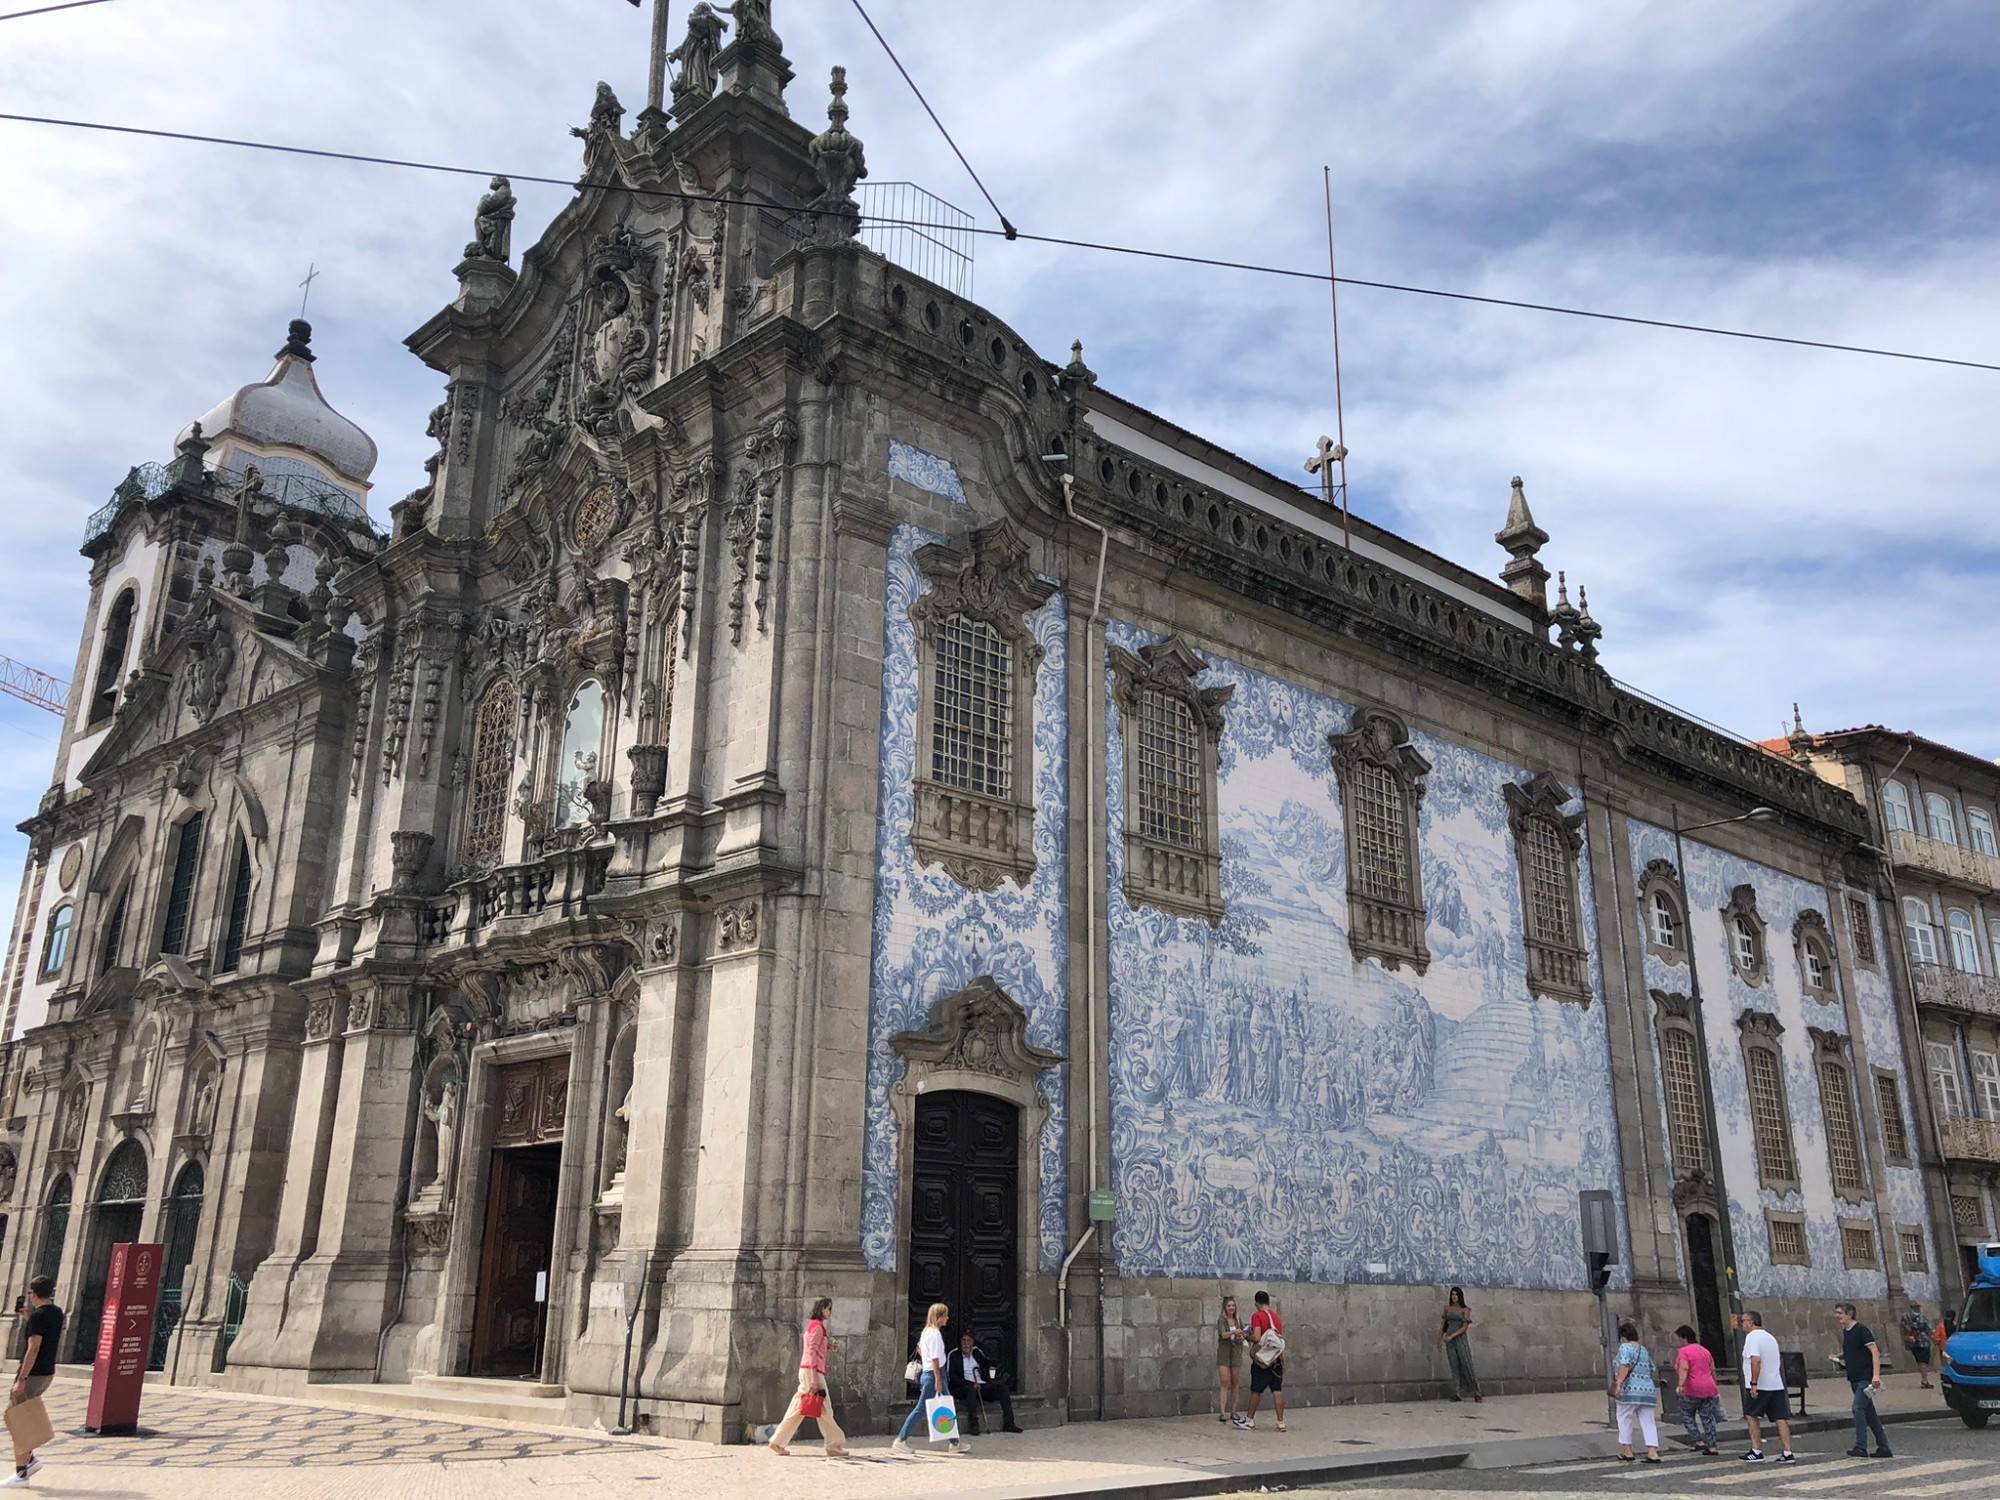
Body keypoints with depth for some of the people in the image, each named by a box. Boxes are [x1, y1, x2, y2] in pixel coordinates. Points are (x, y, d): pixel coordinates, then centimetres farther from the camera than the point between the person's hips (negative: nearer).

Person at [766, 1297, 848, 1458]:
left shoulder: (813, 1325, 19)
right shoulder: (817, 1325, -11)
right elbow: (812, 1351, -18)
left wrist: (828, 1348, 9)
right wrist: (814, 1377, -21)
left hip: (807, 1371, 10)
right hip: (812, 1370, -10)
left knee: (799, 1408, 10)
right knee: (824, 1409, -4)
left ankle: (778, 1442, 11)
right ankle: (834, 1446, 1)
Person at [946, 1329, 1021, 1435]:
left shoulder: (977, 1351, 15)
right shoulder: (954, 1355, -1)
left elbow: (987, 1362, 30)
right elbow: (952, 1378, -10)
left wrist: (991, 1368, 4)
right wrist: (971, 1384, -20)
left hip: (982, 1385, 5)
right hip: (963, 1388, -5)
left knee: (1002, 1387, -17)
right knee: (971, 1389, -38)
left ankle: (1008, 1424, -19)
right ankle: (973, 1425, -39)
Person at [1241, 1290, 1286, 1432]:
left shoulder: (1257, 1316, -10)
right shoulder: (1277, 1317, 11)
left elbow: (1257, 1338, -20)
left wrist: (1247, 1336, 1)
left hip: (1262, 1360, -5)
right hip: (1278, 1359, 5)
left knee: (1256, 1390, 5)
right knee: (1277, 1390, 3)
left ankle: (1249, 1421, 15)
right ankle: (1281, 1422, -1)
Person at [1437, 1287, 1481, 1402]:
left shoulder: (1465, 1310, -1)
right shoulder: (1447, 1308, 10)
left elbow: (1465, 1327, -9)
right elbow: (1443, 1324, 17)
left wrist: (1452, 1336, -16)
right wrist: (1440, 1339, 14)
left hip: (1460, 1338, -3)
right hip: (1449, 1340, 3)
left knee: (1467, 1364, -8)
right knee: (1454, 1366, 0)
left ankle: (1476, 1393, -5)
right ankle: (1457, 1394, -2)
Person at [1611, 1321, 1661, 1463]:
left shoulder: (1625, 1347, -5)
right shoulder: (1643, 1349, 17)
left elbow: (1625, 1366, -20)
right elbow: (1651, 1369, 24)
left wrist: (1618, 1383, -26)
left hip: (1630, 1390, -7)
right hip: (1648, 1389, 7)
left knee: (1624, 1420, 6)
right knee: (1648, 1422, 5)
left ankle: (1627, 1451, 9)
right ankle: (1653, 1452, -5)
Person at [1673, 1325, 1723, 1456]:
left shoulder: (1684, 1351, -9)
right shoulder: (1705, 1351, 15)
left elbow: (1684, 1369, -24)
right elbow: (1713, 1371, 18)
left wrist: (1681, 1384, -35)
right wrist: (1714, 1388, 27)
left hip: (1692, 1391, -7)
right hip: (1708, 1390, 7)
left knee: (1687, 1416, 9)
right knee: (1707, 1418, 9)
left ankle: (1699, 1442, 1)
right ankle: (1712, 1447, 7)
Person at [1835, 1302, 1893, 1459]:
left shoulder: (1861, 1329, -13)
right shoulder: (1845, 1331, 12)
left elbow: (1875, 1351, -18)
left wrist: (1876, 1374, -25)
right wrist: (1839, 1357, 12)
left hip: (1866, 1378, -9)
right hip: (1854, 1378, 9)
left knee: (1858, 1409, -15)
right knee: (1869, 1412, 12)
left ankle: (1861, 1447, -12)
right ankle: (1883, 1448, 19)